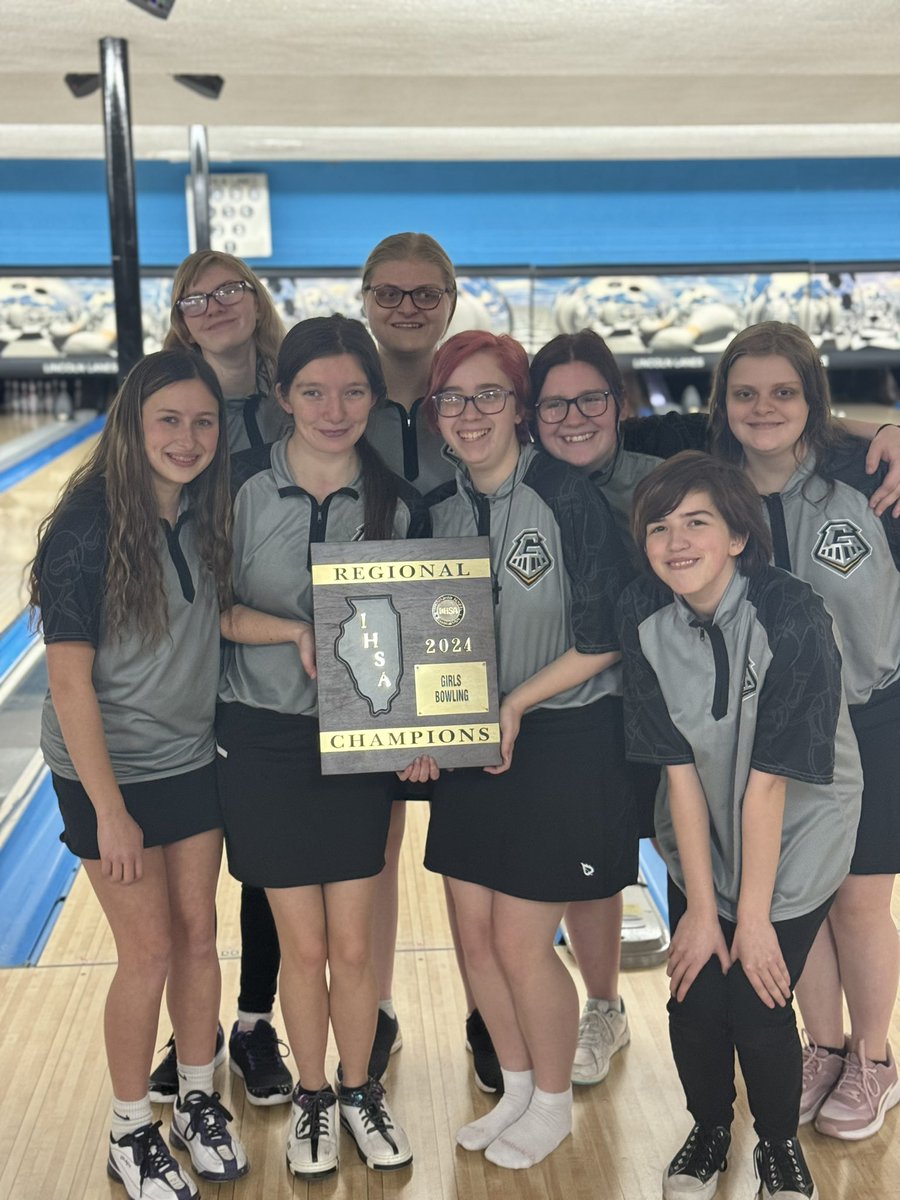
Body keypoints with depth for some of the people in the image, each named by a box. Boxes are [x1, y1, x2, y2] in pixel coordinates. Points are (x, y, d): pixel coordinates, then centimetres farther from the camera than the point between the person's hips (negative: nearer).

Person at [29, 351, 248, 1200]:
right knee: (149, 953, 3)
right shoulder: (87, 530, -20)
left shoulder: (205, 520, -2)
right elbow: (70, 683, -19)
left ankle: (197, 1099, 35)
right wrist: (109, 810, -18)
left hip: (191, 763, 6)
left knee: (198, 935, 14)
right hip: (109, 774, -5)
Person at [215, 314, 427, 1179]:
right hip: (261, 740, -1)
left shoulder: (397, 504, -3)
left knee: (353, 945, 9)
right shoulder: (239, 485, -8)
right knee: (302, 946, 8)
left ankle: (359, 1091, 34)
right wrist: (297, 632, -21)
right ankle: (311, 1098, 32)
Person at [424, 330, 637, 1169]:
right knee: (474, 935, 12)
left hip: (560, 743, -6)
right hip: (469, 746, 6)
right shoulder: (439, 508, 2)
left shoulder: (568, 499, -16)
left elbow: (605, 638, -14)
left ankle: (553, 1102, 26)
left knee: (520, 943, 0)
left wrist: (517, 702, -16)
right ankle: (516, 1086, 36)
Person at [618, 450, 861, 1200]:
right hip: (701, 841, 3)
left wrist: (755, 917, -17)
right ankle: (710, 1131, 32)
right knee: (694, 1001, -1)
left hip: (795, 837, -3)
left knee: (759, 1007, -7)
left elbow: (769, 781, -23)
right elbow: (679, 767, -14)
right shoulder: (644, 618, -15)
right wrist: (700, 907, -12)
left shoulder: (792, 617, -27)